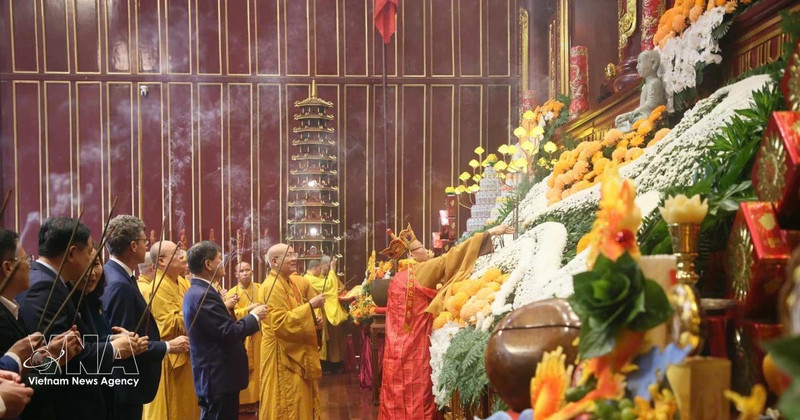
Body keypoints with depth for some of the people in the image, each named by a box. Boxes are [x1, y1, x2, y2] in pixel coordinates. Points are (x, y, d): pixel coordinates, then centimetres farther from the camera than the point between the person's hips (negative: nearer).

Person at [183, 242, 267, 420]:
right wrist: (254, 316, -10)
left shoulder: (197, 291, 10)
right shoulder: (204, 295, -22)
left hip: (214, 375, 10)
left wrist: (248, 316, 9)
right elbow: (229, 332, -24)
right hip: (219, 377, -10)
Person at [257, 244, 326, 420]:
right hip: (283, 355, -9)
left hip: (298, 352, 9)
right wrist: (310, 305, -24)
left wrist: (313, 321, 4)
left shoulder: (294, 282, 9)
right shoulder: (272, 286, -19)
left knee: (300, 403, 16)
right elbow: (281, 323, -27)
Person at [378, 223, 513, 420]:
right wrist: (490, 233, -17)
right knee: (417, 390, 1)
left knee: (399, 389, 12)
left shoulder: (397, 278, 9)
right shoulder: (422, 271, -12)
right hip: (416, 342, -7)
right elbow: (450, 257, -16)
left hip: (399, 343, 7)